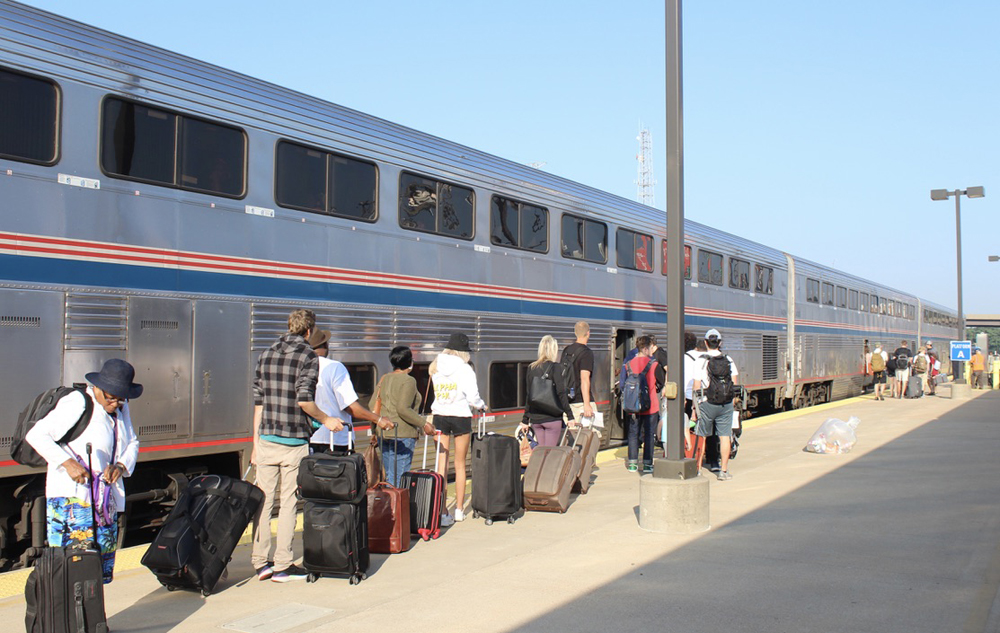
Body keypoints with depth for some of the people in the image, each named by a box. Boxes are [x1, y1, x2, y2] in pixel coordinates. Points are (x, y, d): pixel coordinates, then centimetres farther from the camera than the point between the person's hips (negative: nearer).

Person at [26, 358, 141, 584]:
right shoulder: (77, 404, -11)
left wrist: (122, 465, -3)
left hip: (106, 500, 8)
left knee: (103, 568, 8)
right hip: (73, 497, -8)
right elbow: (36, 435, -14)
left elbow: (132, 443, 19)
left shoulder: (120, 409, 13)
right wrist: (68, 462, -23)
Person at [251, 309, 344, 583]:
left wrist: (256, 443, 15)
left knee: (263, 501, 9)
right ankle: (282, 566, 7)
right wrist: (326, 420, 0)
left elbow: (258, 402, 11)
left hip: (266, 440, 5)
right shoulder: (308, 357, -6)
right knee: (288, 503, 2)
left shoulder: (266, 355, 11)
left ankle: (261, 563, 14)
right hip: (294, 443, -5)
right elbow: (304, 400, -16)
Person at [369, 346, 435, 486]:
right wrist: (424, 424, -15)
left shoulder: (384, 379, 13)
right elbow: (403, 409, -20)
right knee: (399, 478, -6)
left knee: (389, 476, 15)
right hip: (403, 435, -8)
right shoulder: (408, 381, -10)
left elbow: (372, 405, 12)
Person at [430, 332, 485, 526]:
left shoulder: (435, 368, 1)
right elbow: (472, 397, -12)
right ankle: (459, 510, 19)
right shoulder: (465, 369, -12)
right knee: (460, 465, 11)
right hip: (460, 416, -3)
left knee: (441, 464, 3)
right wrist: (482, 406, 8)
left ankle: (441, 512, -3)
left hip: (439, 416, 3)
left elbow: (436, 391, 6)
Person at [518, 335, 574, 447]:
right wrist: (570, 416, -10)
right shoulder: (555, 367, -9)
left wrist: (525, 420, 17)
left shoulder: (531, 368, 7)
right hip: (552, 417, -5)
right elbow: (561, 393, -13)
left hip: (535, 418, 5)